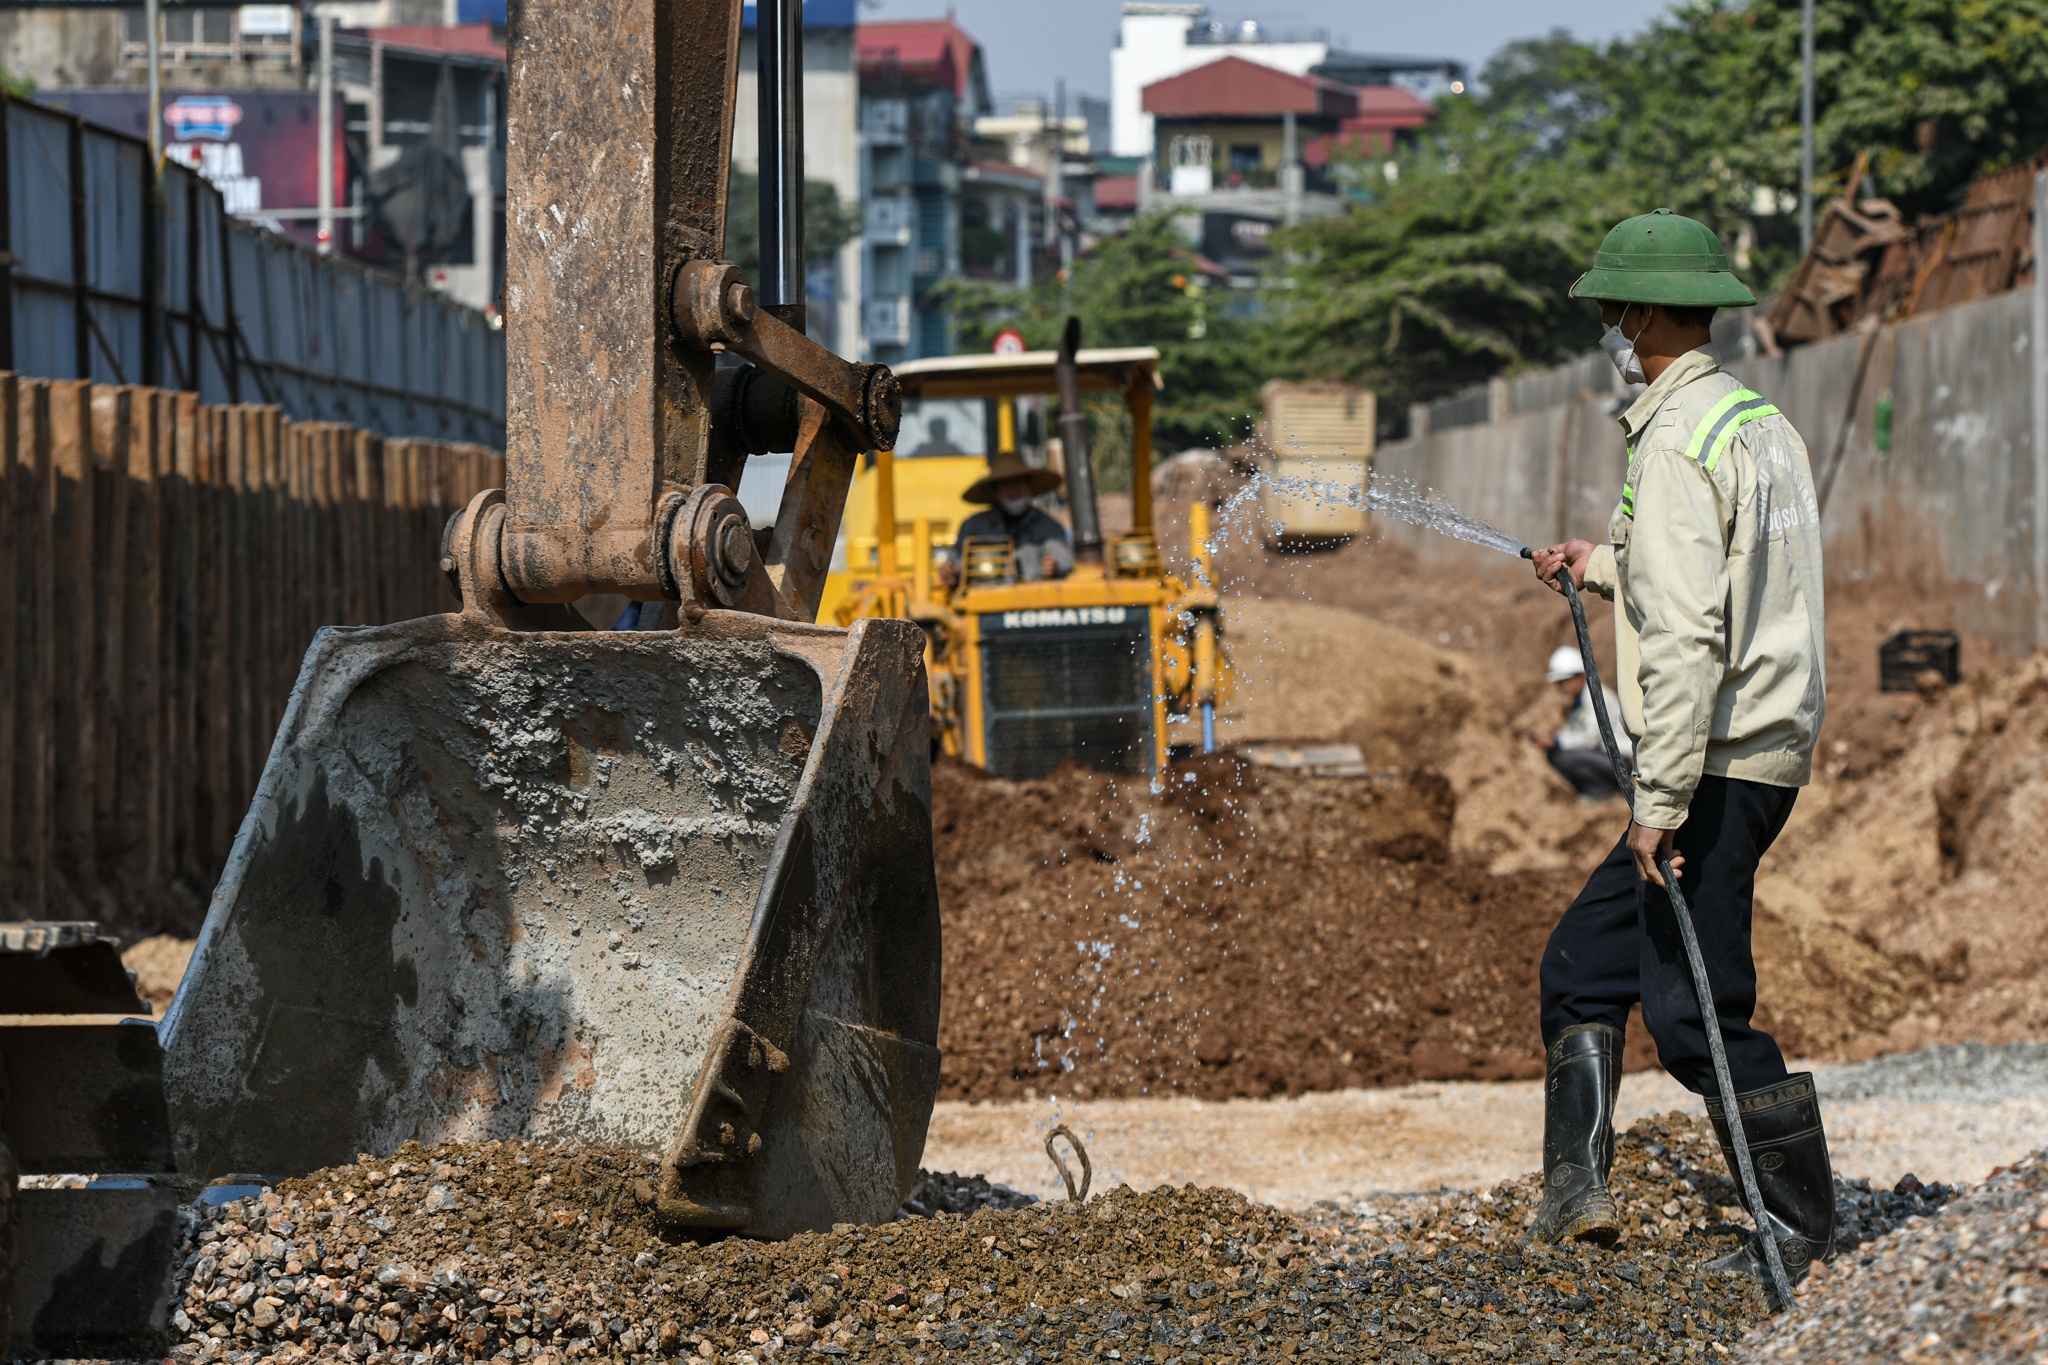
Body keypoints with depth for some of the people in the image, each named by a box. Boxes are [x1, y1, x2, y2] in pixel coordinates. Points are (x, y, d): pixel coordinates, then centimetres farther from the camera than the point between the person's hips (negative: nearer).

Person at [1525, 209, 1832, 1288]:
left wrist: (1660, 802, -23)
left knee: (1695, 1006, -4)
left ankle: (1802, 1227, 3)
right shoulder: (1761, 422, 13)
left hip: (1716, 760, -10)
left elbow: (1685, 636, -23)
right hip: (1770, 745, 10)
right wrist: (1608, 569, 30)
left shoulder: (1676, 442, -17)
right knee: (1585, 959, 15)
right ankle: (1576, 1190, 13)